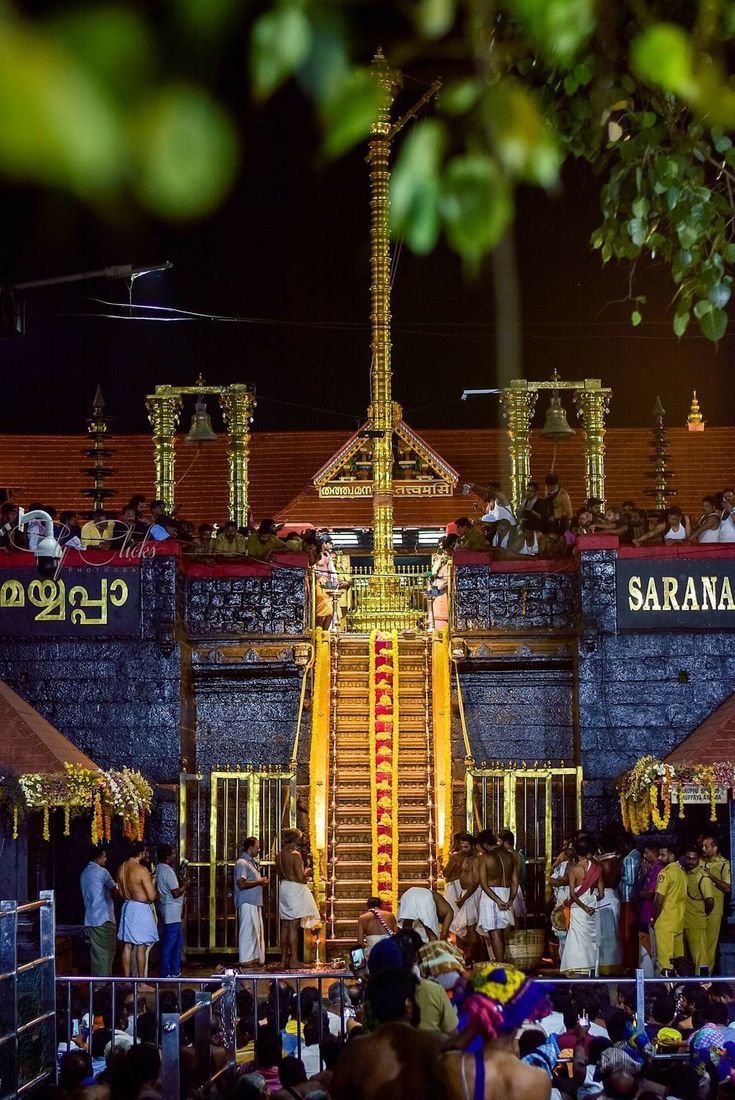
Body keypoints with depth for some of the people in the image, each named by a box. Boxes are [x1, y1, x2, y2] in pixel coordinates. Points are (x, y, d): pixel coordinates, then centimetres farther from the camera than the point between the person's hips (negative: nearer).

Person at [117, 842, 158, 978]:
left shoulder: (121, 868, 4)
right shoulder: (142, 870, -20)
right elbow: (152, 896, -19)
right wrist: (152, 884, -1)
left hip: (127, 906, 7)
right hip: (141, 910, -7)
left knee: (127, 946, 11)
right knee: (141, 947, -1)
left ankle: (127, 980, 15)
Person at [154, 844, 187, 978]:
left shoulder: (159, 869, 12)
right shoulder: (168, 871, -19)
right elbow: (176, 893, -22)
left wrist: (180, 884, 13)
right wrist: (184, 886, -5)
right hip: (172, 913, -11)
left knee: (178, 943, 17)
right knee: (169, 945, -4)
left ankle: (175, 972, 21)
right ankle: (166, 975, 0)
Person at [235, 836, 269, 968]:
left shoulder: (252, 862, 19)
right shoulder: (242, 863, -12)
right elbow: (242, 884, -21)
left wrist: (261, 882, 10)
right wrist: (259, 882, -13)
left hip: (255, 902, 10)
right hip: (247, 902, -10)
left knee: (257, 931, 11)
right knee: (248, 930, -8)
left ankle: (255, 958, 15)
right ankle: (246, 960, -6)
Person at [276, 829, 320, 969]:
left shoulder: (279, 856, 8)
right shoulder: (295, 855, -15)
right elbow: (300, 877, -17)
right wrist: (306, 875, 3)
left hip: (283, 888, 8)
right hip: (295, 889, -8)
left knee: (285, 926, 10)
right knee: (293, 926, -7)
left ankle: (284, 959, 13)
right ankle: (294, 960, -7)